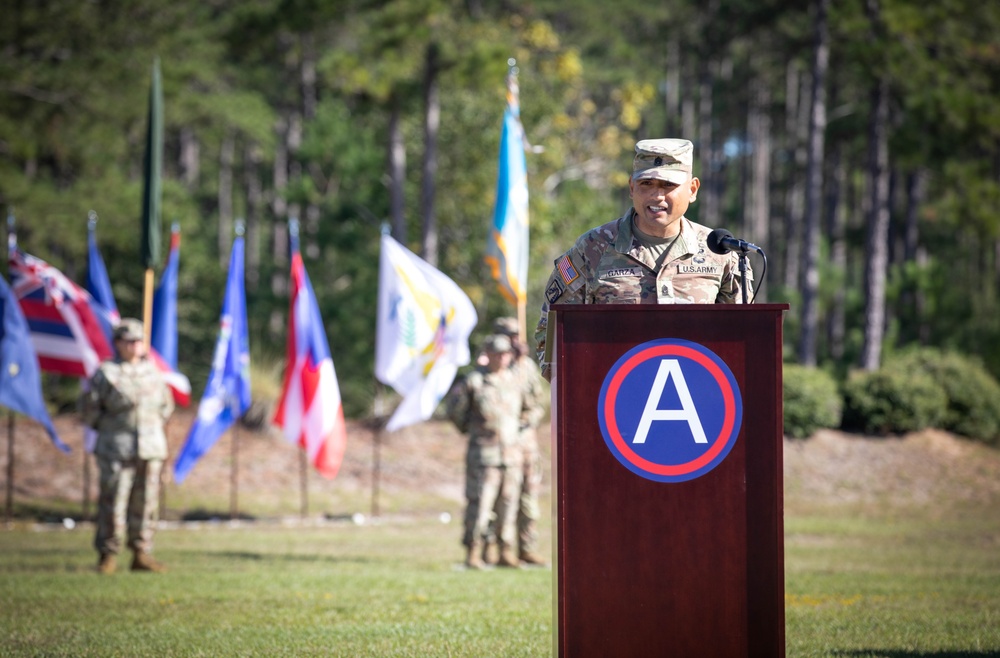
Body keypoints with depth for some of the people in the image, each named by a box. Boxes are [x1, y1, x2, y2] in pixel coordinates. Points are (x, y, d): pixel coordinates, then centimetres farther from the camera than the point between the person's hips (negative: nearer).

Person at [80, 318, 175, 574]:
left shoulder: (151, 371, 11)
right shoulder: (106, 373, -4)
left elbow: (166, 404, 23)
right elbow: (89, 408, -1)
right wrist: (107, 428, 3)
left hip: (151, 447, 5)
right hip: (116, 448, -5)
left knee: (146, 503, 4)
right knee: (113, 502, -6)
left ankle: (142, 555, 11)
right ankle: (108, 555, 0)